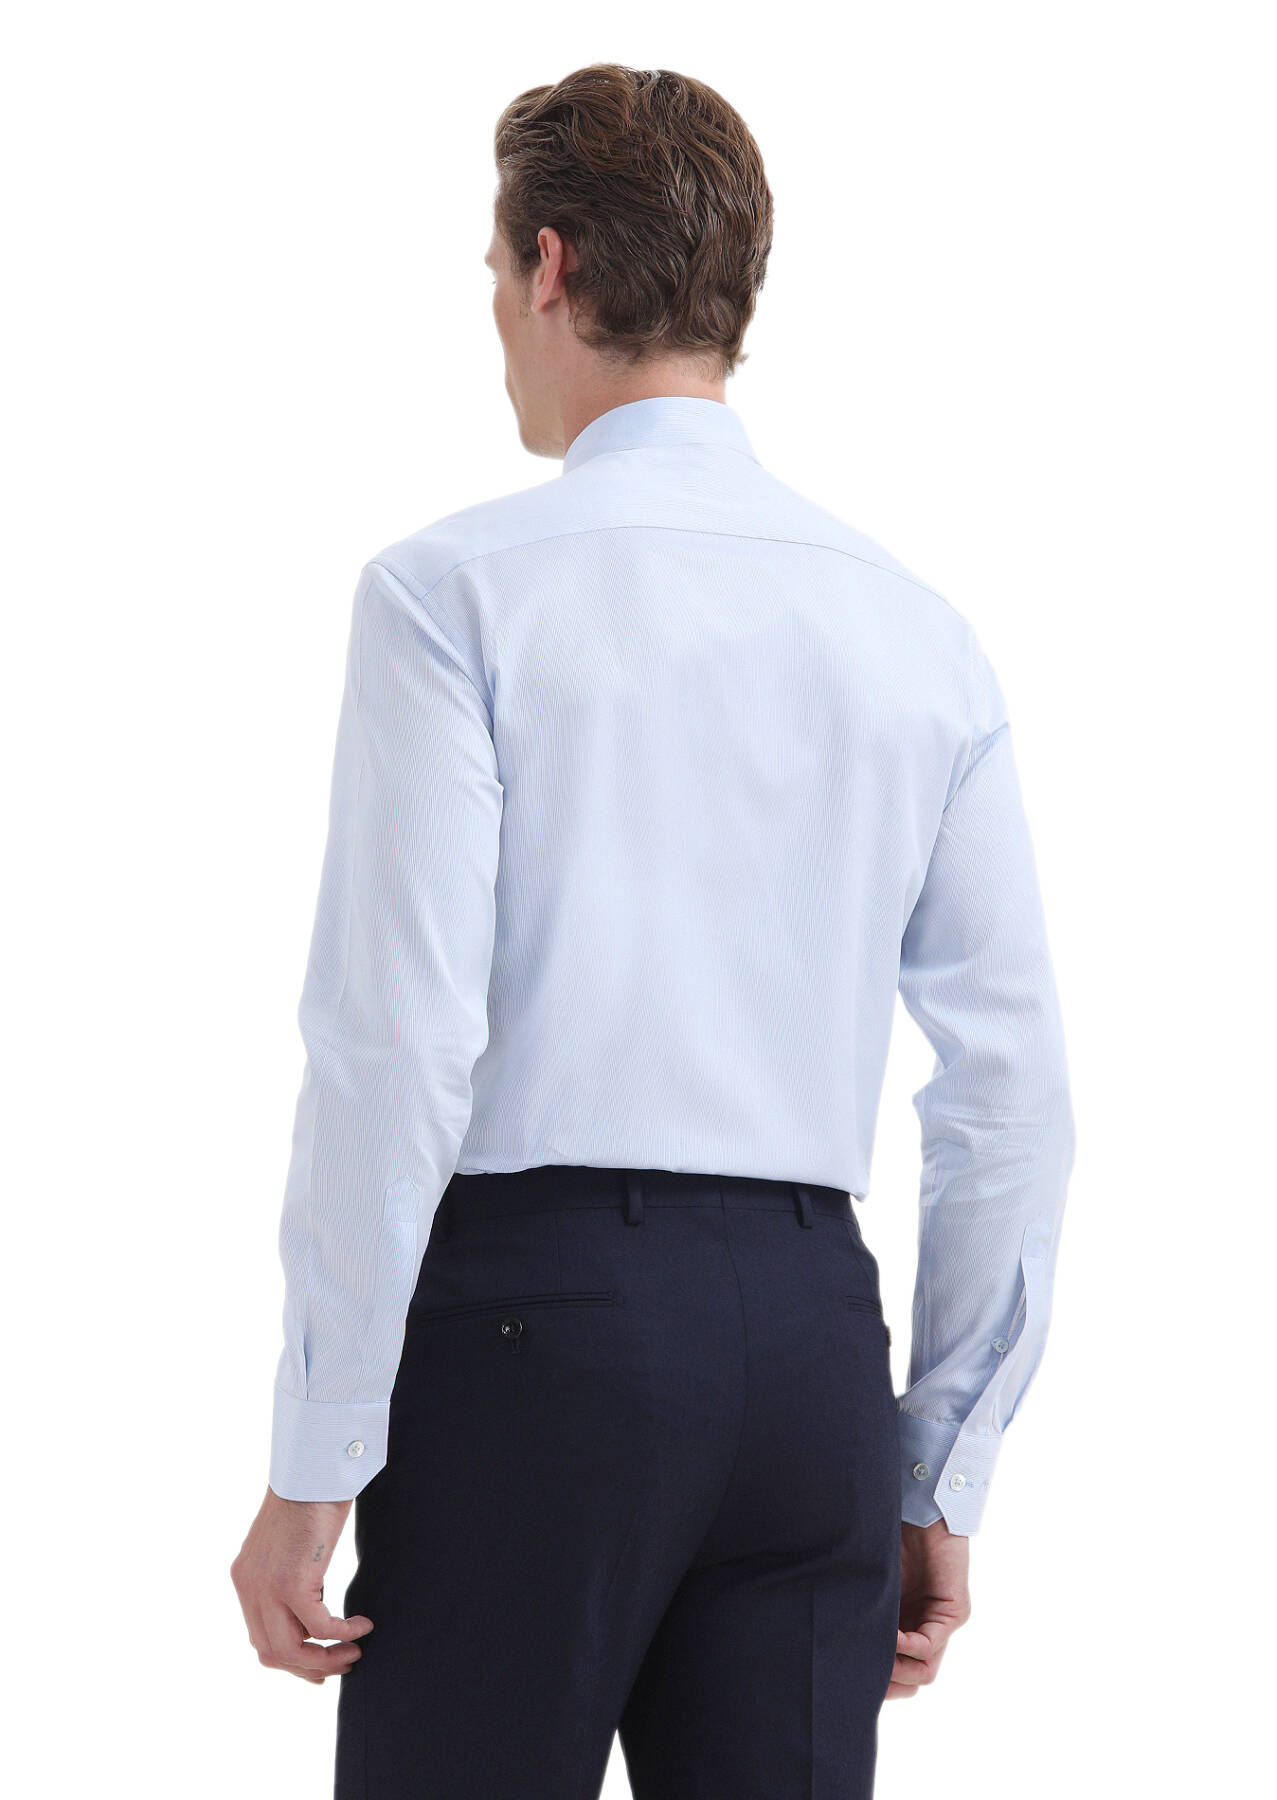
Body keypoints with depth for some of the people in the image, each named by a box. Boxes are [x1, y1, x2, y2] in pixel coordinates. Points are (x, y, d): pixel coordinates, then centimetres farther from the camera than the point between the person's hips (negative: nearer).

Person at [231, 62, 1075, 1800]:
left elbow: (398, 1047, -12)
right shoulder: (919, 632, 9)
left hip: (530, 1316, -4)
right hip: (815, 1329, 4)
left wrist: (314, 1466, -6)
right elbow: (1016, 1091, 9)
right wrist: (942, 1481, 17)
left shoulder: (455, 591, -5)